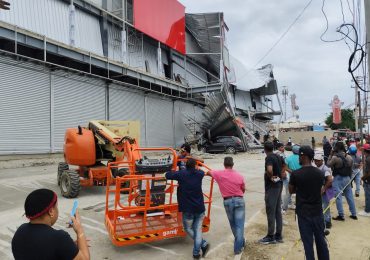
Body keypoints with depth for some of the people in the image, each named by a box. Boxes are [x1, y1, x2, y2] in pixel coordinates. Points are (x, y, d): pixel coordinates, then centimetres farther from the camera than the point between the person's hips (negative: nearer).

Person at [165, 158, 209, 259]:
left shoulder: (181, 174, -9)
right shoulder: (199, 174, 2)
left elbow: (167, 175, -3)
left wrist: (176, 173, 15)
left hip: (188, 209, -3)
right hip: (200, 208, 3)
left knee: (188, 229, 17)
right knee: (198, 230, 13)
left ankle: (203, 244, 7)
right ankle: (196, 252, 9)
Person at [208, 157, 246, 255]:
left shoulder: (218, 174, -4)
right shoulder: (239, 176, -2)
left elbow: (208, 172, 13)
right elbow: (243, 190, 10)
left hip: (227, 201, 1)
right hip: (239, 200, -1)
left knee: (233, 224, 18)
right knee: (239, 224, 3)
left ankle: (240, 242, 35)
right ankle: (238, 247, 3)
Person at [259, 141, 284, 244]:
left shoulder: (269, 158, -18)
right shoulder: (278, 157, 9)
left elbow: (269, 170, -36)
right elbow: (283, 166, 27)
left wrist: (271, 177, -18)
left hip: (271, 187, -9)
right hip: (279, 185, 9)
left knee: (271, 212, 0)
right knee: (278, 211, 13)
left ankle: (271, 237, 8)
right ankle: (278, 235, 21)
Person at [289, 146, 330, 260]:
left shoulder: (295, 174, -16)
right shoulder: (320, 173, -3)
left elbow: (291, 191, -2)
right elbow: (319, 190, 9)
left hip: (303, 212, -4)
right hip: (317, 211, 4)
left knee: (308, 242, 6)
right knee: (321, 240, 18)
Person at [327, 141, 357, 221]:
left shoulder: (335, 157, -18)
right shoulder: (349, 157, 2)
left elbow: (328, 165, -5)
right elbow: (350, 169, 9)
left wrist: (330, 155, 1)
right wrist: (349, 178, 19)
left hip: (338, 179, -6)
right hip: (347, 178, 6)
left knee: (338, 197, 1)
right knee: (350, 196, 15)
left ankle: (341, 215, 5)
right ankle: (354, 214, 25)